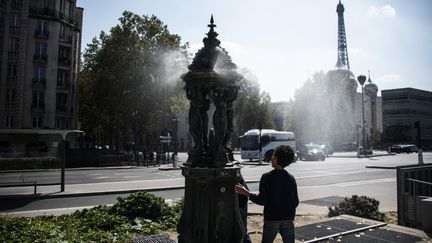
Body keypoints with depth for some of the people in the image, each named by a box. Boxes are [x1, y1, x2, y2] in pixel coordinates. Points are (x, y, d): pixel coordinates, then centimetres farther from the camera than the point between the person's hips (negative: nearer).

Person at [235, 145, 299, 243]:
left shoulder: (267, 177, -13)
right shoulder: (291, 178, 0)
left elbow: (262, 201, -15)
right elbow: (295, 202, 3)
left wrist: (246, 193, -4)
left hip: (271, 219, -3)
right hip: (288, 220, 3)